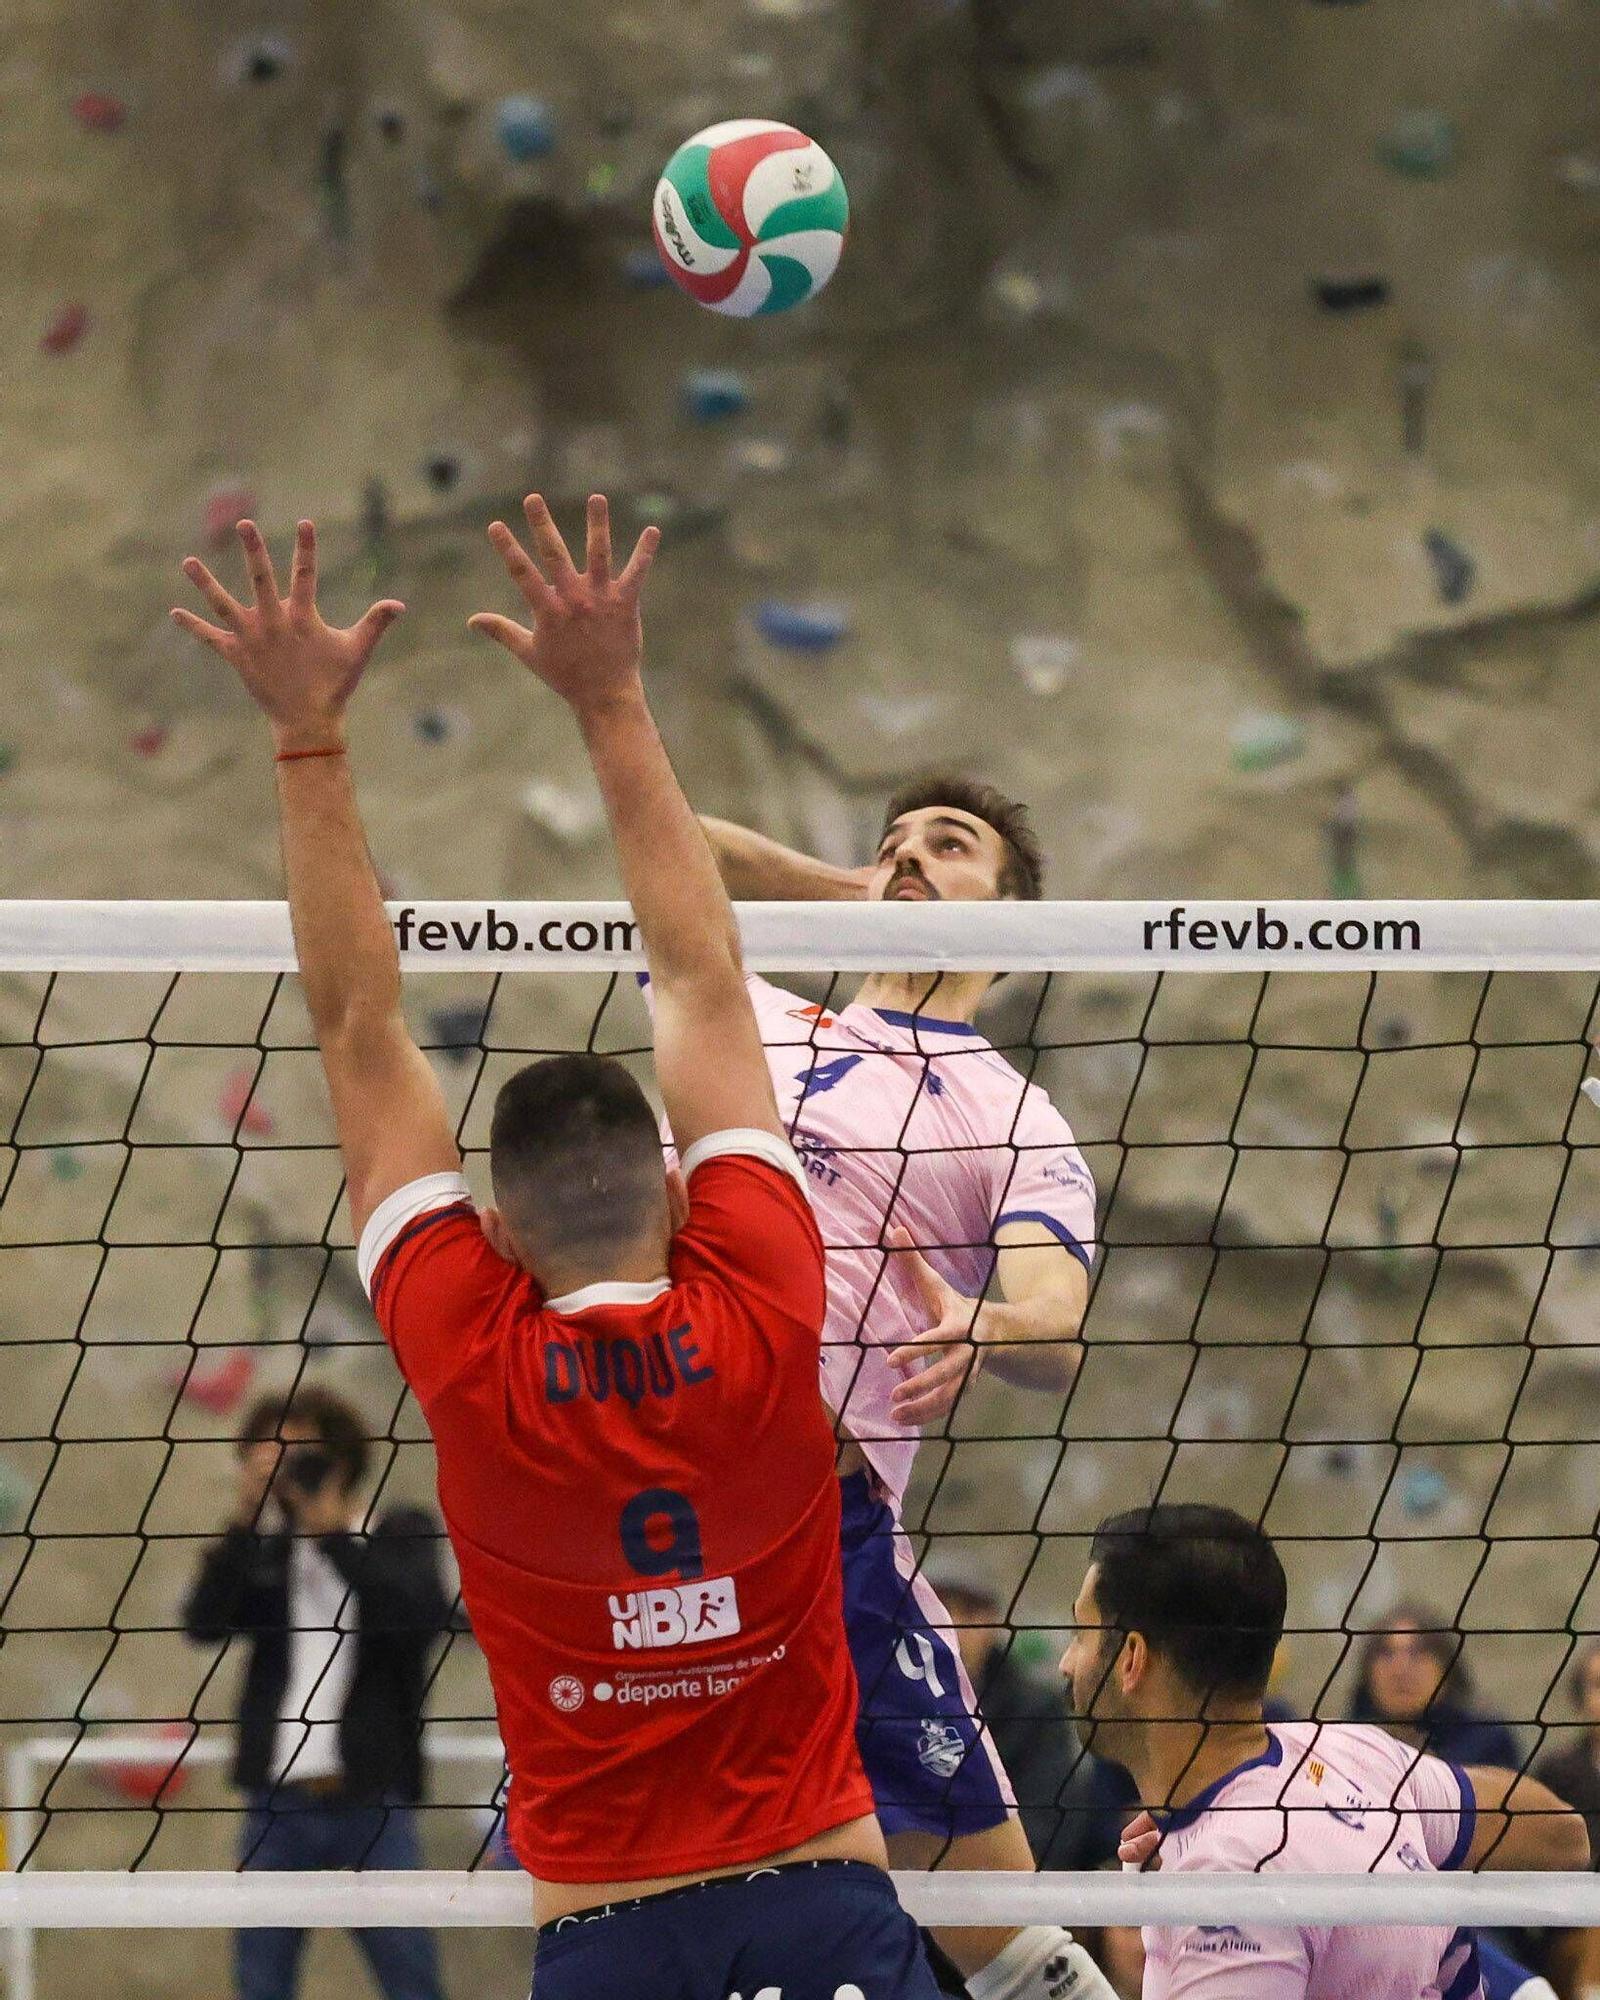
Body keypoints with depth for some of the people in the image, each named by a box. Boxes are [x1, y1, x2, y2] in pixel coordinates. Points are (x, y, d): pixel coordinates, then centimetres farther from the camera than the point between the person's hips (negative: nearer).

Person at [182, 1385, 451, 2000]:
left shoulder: (403, 1534, 6)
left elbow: (423, 1613, -12)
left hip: (371, 1805, -2)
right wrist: (245, 1517, -13)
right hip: (278, 1802, 2)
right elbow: (204, 1622, -4)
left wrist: (333, 1531, -13)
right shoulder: (264, 1547, 11)